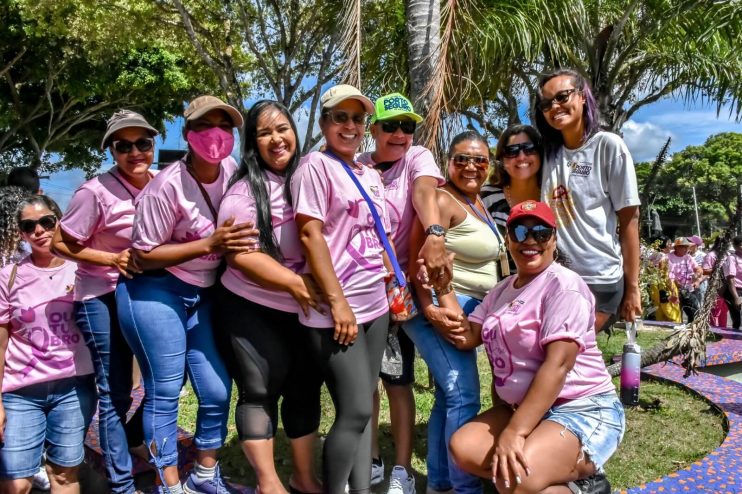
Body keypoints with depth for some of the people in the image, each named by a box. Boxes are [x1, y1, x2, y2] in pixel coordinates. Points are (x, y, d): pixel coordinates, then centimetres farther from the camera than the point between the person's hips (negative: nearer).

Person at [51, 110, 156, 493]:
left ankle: (129, 442, 39)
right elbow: (60, 244, -10)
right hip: (103, 298, -6)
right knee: (115, 394, 3)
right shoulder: (96, 192, -17)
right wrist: (114, 259, -20)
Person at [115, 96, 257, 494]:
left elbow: (242, 226, 18)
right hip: (154, 293, -5)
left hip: (203, 295, 6)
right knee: (164, 392, 3)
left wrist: (231, 246, -2)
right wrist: (210, 244, -22)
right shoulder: (167, 185, -19)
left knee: (217, 391, 6)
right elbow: (144, 255, -15)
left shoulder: (233, 172, -2)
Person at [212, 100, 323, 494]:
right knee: (260, 391, 3)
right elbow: (239, 254, -18)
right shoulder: (245, 189, -10)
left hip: (306, 307, 5)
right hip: (254, 309, -5)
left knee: (305, 388, 12)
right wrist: (294, 281, -26)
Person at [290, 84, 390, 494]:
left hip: (375, 306, 7)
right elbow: (310, 234, -15)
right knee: (356, 410, -5)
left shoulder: (371, 176, 16)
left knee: (361, 407, 11)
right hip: (335, 310, -7)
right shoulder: (316, 165, -7)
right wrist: (337, 302, -18)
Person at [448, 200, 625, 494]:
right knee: (463, 448, -12)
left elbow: (557, 365, -22)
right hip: (522, 409, 8)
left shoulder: (564, 286, -13)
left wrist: (515, 431, -27)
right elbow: (466, 337, 4)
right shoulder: (501, 291, 12)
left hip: (583, 410, -8)